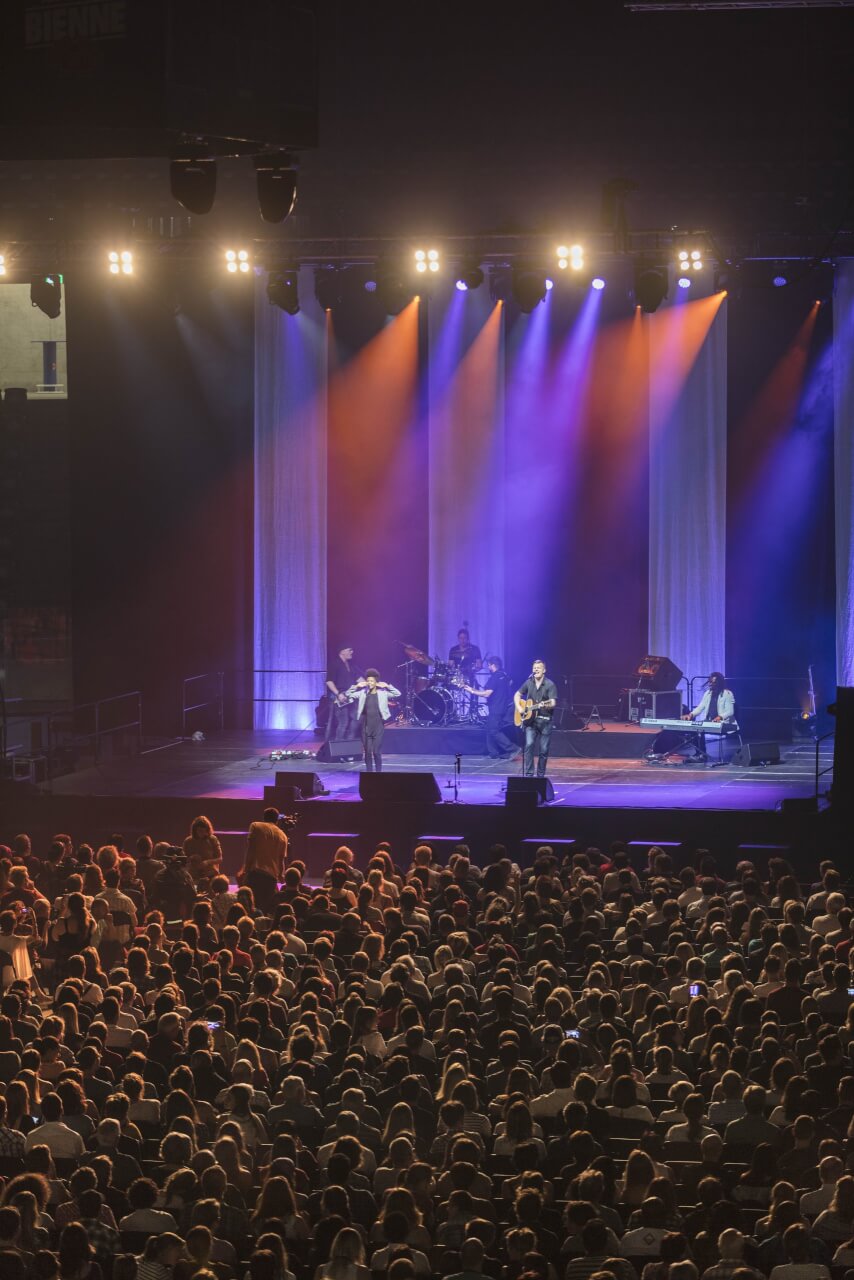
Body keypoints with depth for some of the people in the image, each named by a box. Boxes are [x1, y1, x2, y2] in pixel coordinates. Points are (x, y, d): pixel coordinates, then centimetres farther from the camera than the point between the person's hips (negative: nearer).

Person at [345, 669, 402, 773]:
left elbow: (398, 694, -7)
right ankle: (369, 773, 13)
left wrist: (387, 686, -11)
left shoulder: (383, 693, -1)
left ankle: (378, 772, 7)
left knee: (377, 751, -4)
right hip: (365, 726, 3)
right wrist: (357, 686, -6)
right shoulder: (363, 693, 5)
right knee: (367, 752, 4)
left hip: (378, 726, -3)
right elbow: (348, 694, 3)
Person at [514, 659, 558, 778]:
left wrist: (545, 705, -37)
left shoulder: (550, 685, -7)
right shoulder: (529, 682, 6)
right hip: (530, 719, 2)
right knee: (529, 745, -14)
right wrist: (519, 707, 2)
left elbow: (553, 703, -16)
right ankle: (529, 775, -11)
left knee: (543, 750, 2)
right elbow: (517, 695, 18)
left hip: (545, 720, -2)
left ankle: (540, 776, 15)